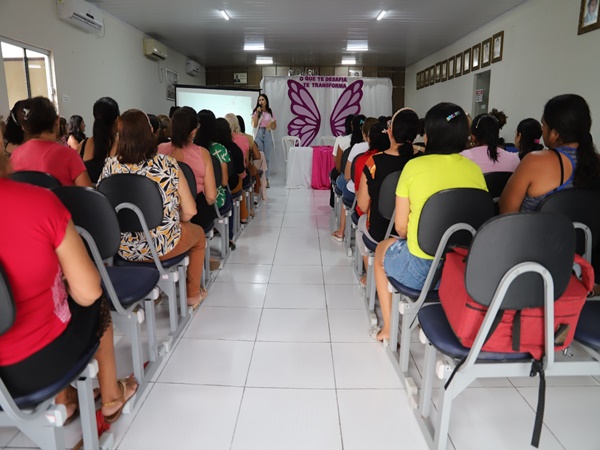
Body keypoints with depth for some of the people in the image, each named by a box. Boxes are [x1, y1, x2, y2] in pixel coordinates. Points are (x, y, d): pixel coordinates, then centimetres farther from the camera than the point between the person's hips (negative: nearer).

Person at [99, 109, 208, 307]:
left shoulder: (110, 165, -8)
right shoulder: (167, 164, -14)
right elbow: (189, 211, -12)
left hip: (123, 247, 4)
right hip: (161, 245, -3)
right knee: (198, 233, 29)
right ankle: (193, 294, 41)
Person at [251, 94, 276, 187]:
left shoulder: (270, 112, 11)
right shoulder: (255, 112, 8)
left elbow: (275, 127, 14)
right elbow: (254, 125, -5)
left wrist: (271, 124, -8)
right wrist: (257, 113, -9)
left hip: (267, 135, 1)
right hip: (258, 135, -1)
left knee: (267, 158, 1)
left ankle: (266, 179, 6)